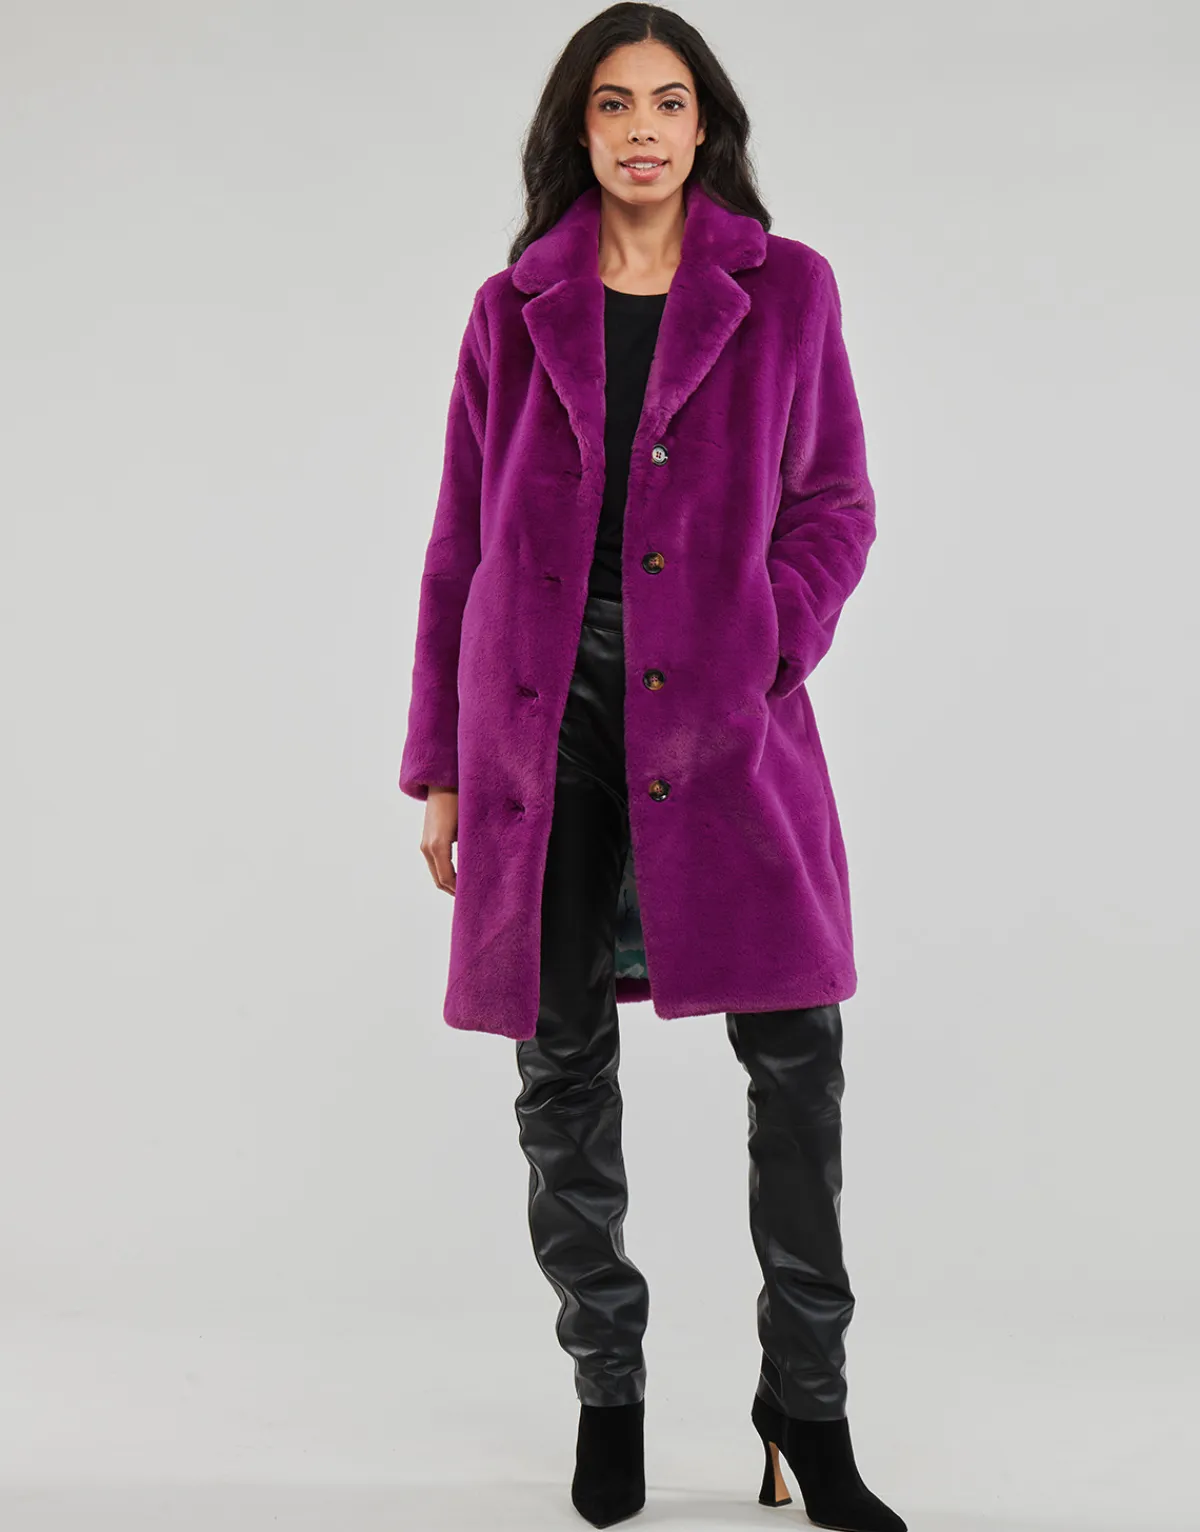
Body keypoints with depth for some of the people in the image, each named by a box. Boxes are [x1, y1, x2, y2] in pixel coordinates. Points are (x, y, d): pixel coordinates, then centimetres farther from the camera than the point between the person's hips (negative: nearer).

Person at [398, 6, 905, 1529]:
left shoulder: (785, 290, 7)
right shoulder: (516, 311, 9)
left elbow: (835, 511, 7)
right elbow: (462, 546, 10)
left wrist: (756, 663, -10)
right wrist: (440, 764, 7)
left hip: (721, 711, -1)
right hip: (543, 716, 1)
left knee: (795, 1045, -5)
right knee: (562, 1065, 5)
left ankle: (807, 1403, 11)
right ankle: (606, 1390, 22)